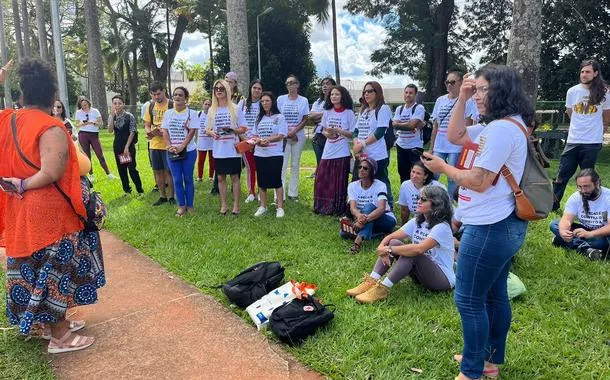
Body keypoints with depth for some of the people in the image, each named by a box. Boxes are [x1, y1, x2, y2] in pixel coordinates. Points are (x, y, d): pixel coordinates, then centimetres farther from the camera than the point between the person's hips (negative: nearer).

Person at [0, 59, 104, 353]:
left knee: (34, 267, 18)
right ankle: (59, 337, 15)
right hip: (49, 212, -8)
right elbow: (50, 174, -25)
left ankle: (58, 322, 34)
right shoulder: (51, 129, -19)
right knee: (53, 269, 3)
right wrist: (24, 185, -13)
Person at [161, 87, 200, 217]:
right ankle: (181, 206, 16)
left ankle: (190, 205, 16)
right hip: (172, 152, 3)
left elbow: (192, 132, -11)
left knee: (188, 179, 5)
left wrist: (181, 147, -19)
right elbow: (164, 131, 4)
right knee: (177, 180, 6)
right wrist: (169, 146, -12)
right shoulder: (168, 113, 7)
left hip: (188, 151, -3)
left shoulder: (192, 113, -4)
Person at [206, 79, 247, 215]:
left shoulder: (235, 109, 0)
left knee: (234, 177, 2)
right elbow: (207, 129, 11)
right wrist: (212, 133, -12)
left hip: (233, 149, -3)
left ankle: (236, 205, 11)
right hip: (218, 150, 3)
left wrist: (232, 130, -18)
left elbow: (243, 128, 0)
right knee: (221, 177, 8)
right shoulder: (211, 110, 8)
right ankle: (223, 205, 18)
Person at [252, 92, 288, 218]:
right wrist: (257, 140, -9)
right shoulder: (259, 118, 14)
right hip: (260, 154, 5)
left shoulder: (279, 117, -2)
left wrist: (267, 139, -24)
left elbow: (281, 136, -10)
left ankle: (280, 207, 6)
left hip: (275, 154, -5)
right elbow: (255, 135, 14)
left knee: (277, 181, -2)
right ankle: (263, 206, 19)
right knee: (261, 181, 9)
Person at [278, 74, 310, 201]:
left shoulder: (303, 100, 3)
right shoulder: (281, 99, 3)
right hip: (283, 136, -1)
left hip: (298, 136, 1)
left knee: (295, 165, 6)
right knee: (282, 164, -7)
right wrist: (287, 133, -9)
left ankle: (293, 193, 14)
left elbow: (305, 120, 0)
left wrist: (293, 132, -13)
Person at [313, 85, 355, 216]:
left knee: (339, 182, 1)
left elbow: (352, 134, -6)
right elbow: (324, 130, 14)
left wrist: (338, 131, -19)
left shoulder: (349, 113, -4)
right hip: (328, 152, 4)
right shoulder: (327, 112, 8)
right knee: (322, 180, 5)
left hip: (342, 153, -4)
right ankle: (323, 207, 20)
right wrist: (327, 134, -9)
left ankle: (339, 209, 15)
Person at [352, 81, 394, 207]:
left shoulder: (383, 109, -5)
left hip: (377, 157, -7)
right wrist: (356, 144, -6)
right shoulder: (363, 111, 17)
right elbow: (356, 130, 14)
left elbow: (380, 132, -15)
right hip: (361, 156, 7)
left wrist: (362, 144, -15)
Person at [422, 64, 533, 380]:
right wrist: (461, 99, 8)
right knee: (493, 295, 20)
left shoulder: (500, 129, -21)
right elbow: (456, 135, 19)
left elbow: (479, 181, -23)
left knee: (469, 300, 0)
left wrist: (443, 168, -8)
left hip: (489, 228, -11)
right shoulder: (506, 125, 14)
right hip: (502, 225, 11)